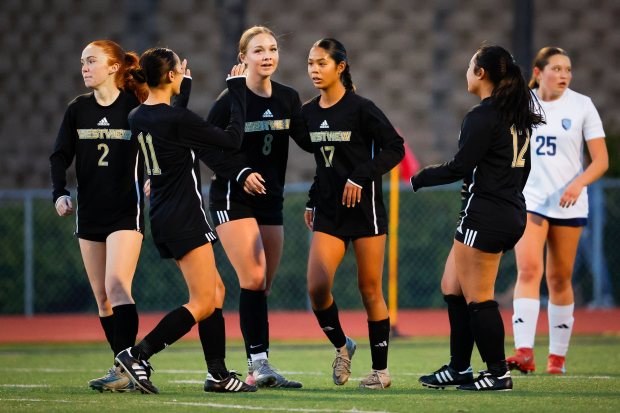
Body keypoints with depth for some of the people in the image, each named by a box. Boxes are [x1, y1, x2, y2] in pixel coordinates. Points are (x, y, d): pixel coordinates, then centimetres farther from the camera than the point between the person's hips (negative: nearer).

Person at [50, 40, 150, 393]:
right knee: (102, 297, 7)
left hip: (126, 212, -6)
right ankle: (125, 367, 13)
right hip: (89, 214, 6)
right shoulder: (78, 109, 6)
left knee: (117, 287, -19)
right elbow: (61, 155, 6)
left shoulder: (136, 106, -7)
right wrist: (60, 192, -9)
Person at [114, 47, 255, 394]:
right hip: (185, 220, -9)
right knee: (202, 304, -7)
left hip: (162, 219, 9)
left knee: (214, 292, 15)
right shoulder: (178, 119, -18)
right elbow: (233, 139, -10)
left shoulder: (138, 117, 6)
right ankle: (137, 355, -15)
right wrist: (238, 90, -2)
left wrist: (184, 85, 33)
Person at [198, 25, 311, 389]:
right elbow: (207, 147, -9)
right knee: (253, 279, -17)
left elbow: (308, 140, 3)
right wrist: (241, 173, -20)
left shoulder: (288, 99, 7)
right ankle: (259, 365, -17)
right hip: (233, 198, -6)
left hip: (270, 201, 6)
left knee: (262, 289, 6)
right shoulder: (232, 100, -10)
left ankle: (257, 370, 9)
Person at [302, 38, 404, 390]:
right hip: (328, 211, 5)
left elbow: (395, 148, -10)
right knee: (317, 287, -11)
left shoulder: (361, 108, -10)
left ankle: (381, 369, 11)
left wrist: (361, 176, -18)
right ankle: (342, 346, 14)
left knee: (370, 289, 1)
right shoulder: (308, 113, 8)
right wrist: (312, 202, 16)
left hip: (364, 208, -5)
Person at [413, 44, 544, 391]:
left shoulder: (483, 117, -15)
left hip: (484, 216, -10)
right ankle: (459, 369, 18)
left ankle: (499, 373, 0)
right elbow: (522, 168, 18)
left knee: (477, 298, -3)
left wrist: (421, 178, -2)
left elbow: (460, 167, -17)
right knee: (452, 287, 16)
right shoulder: (519, 116, 12)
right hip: (512, 213, 10)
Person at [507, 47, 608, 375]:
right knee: (528, 270, -17)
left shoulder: (581, 106, -2)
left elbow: (601, 159, -5)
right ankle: (524, 353, -26)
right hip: (528, 200, 0)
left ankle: (557, 357, 17)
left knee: (559, 279, 5)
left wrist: (578, 183, -21)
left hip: (568, 203, 0)